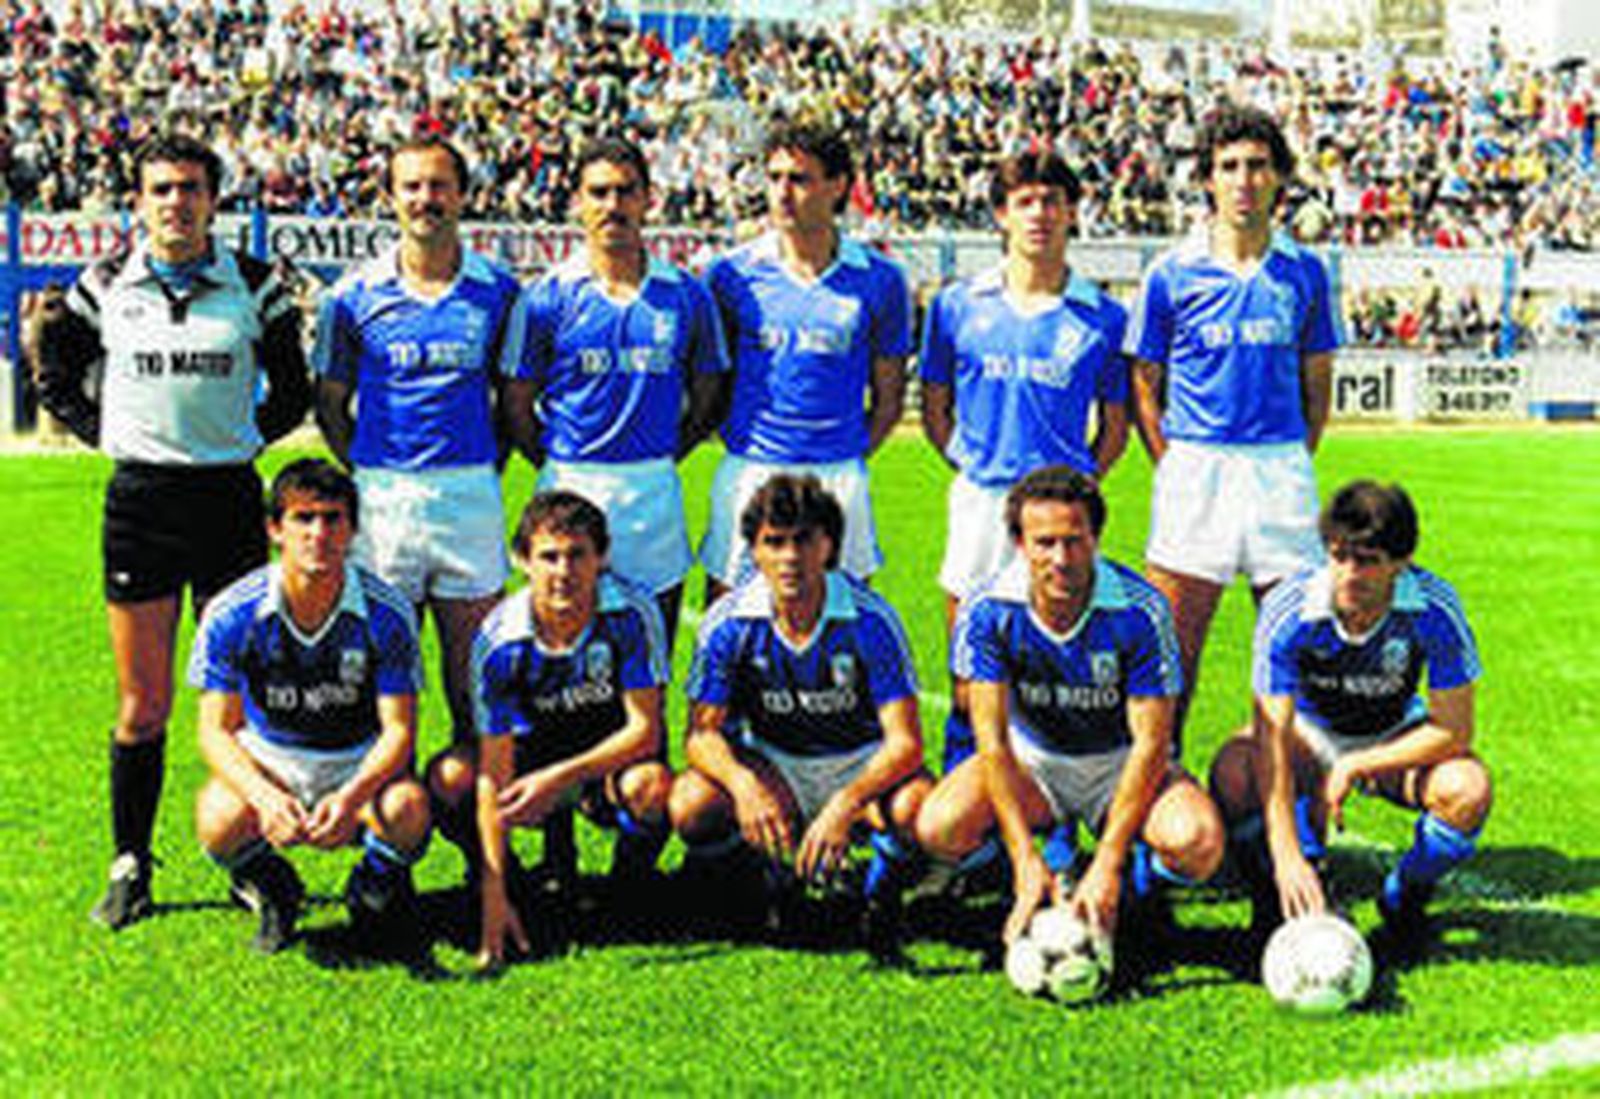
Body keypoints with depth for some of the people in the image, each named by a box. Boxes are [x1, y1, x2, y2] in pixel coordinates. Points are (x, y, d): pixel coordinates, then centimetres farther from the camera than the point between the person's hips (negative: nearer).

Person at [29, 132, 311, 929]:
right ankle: (130, 868, 14)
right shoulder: (104, 285, 4)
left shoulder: (255, 285, 2)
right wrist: (106, 435, 6)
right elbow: (55, 377, 16)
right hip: (141, 498, 0)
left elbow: (292, 392, 12)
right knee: (142, 707, 3)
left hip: (230, 496, 0)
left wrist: (248, 438, 3)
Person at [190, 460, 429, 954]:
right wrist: (265, 796, -33)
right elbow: (215, 731, -12)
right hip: (267, 760, 0)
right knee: (220, 822, -32)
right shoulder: (232, 613, -15)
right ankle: (272, 890, 6)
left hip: (360, 764, 0)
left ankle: (375, 889, 5)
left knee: (408, 809, -33)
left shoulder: (385, 612, -16)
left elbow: (399, 729, -15)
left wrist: (351, 796, -35)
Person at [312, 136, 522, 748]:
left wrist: (488, 468, 6)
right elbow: (330, 404, 10)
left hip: (471, 495, 1)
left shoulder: (497, 291, 5)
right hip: (384, 496, 0)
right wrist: (364, 474, 2)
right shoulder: (355, 296, 3)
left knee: (477, 664, 4)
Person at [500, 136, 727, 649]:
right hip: (572, 490, -2)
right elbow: (516, 404, 4)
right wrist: (560, 471, 1)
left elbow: (708, 398, 12)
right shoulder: (548, 297, -1)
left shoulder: (686, 294, 4)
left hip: (655, 492, 2)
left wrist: (659, 461, 7)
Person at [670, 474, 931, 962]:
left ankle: (882, 895, 0)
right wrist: (744, 785, -37)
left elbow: (905, 740, -23)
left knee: (914, 807, -35)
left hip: (862, 763, -2)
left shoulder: (869, 619, -20)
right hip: (771, 762, 2)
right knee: (691, 805, -28)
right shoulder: (729, 622, -14)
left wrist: (845, 804, -40)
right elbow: (703, 732, -14)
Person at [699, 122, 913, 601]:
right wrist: (738, 439, 2)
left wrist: (850, 457, 2)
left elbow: (888, 396, 8)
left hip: (839, 478, 0)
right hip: (748, 473, 0)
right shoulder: (731, 274, 2)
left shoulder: (879, 280, 2)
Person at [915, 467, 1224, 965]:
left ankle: (1141, 874, 6)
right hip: (1031, 759, 1)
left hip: (1122, 761, -1)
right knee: (939, 828, -27)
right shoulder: (987, 610, -20)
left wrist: (1106, 864, -29)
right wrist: (1026, 860, -29)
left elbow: (1150, 743, -21)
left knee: (1197, 843, -32)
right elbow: (992, 741, -19)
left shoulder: (1140, 610, -24)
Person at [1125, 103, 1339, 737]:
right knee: (1175, 642, 0)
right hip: (1196, 468, -2)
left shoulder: (1304, 273, 7)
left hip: (1283, 470, 2)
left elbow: (1317, 381, 15)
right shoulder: (1171, 275, 1)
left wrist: (1294, 465, 8)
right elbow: (1143, 385, 5)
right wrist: (1173, 469, -2)